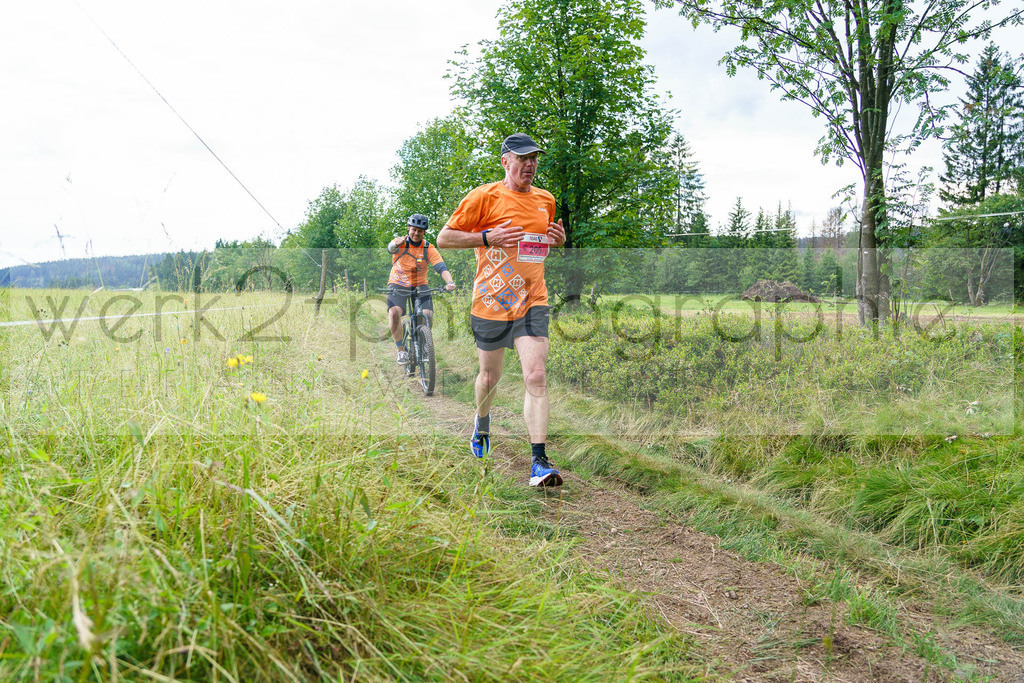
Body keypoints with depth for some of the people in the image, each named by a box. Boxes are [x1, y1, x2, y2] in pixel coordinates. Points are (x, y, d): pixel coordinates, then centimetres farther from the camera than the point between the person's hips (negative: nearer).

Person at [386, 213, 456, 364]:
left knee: (428, 315, -19)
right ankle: (401, 350, -10)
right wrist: (396, 244, -62)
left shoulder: (429, 248, -9)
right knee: (394, 312, -26)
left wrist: (450, 282, -43)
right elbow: (390, 248, -36)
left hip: (419, 285, 1)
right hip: (398, 284, -1)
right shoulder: (401, 243, -12)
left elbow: (441, 266, -22)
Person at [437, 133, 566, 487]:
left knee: (536, 377, -13)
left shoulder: (546, 200, 11)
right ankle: (482, 422, 47)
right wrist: (486, 237, -17)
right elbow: (444, 238, -3)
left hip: (532, 301, 3)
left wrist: (559, 239, 5)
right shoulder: (484, 197, -4)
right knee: (490, 376, 13)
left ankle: (539, 463, -13)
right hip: (492, 300, -2)